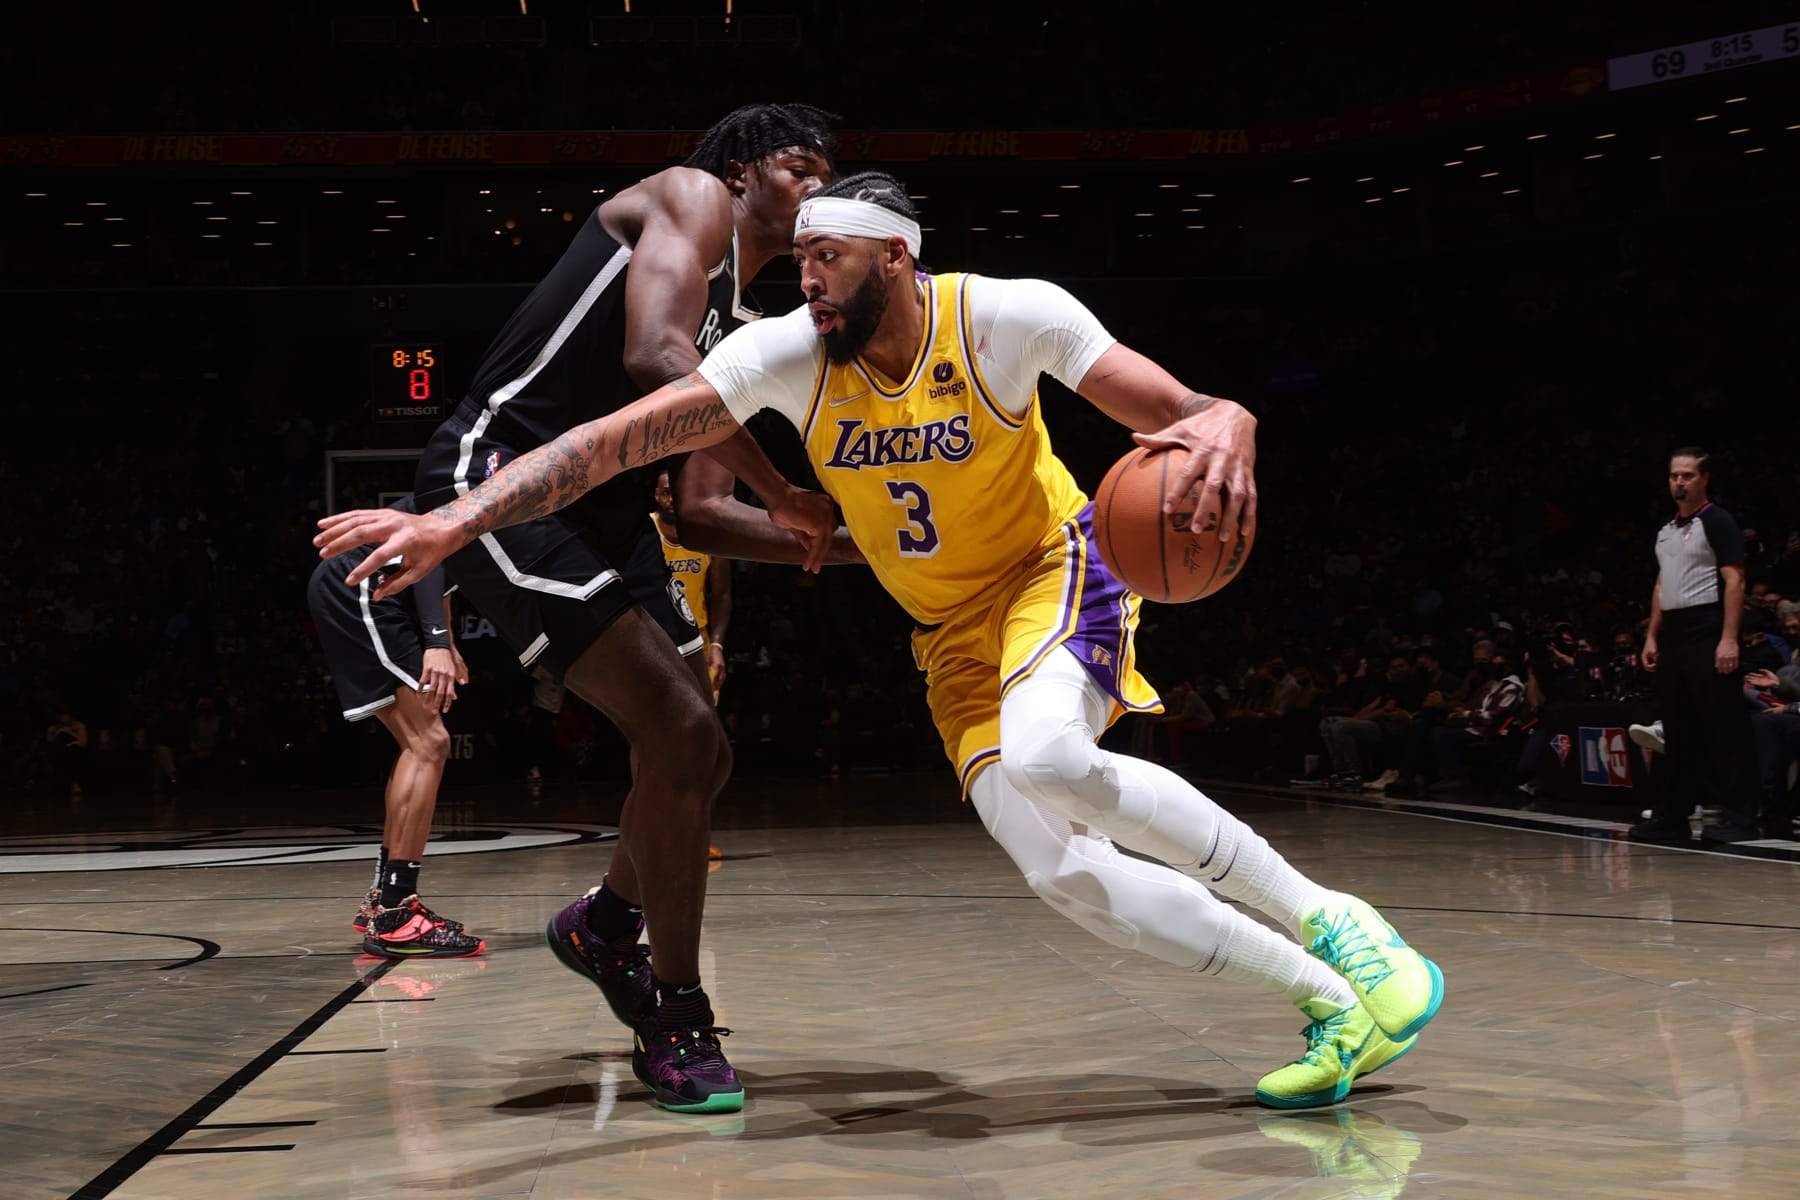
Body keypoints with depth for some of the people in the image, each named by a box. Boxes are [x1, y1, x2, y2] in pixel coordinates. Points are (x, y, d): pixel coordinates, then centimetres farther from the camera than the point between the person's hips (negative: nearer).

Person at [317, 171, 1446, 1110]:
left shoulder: (1008, 316, -22)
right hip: (952, 632, 4)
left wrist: (1224, 425, -50)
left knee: (1045, 757, -36)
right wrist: (456, 521, -29)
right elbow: (615, 439, -19)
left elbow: (1180, 410, -24)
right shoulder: (787, 354, -15)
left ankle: (1321, 915, -19)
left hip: (1056, 568, -4)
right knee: (1061, 870, -12)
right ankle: (1334, 1003, 2)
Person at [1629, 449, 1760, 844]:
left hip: (1708, 632, -8)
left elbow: (1734, 580, -12)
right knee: (1678, 731, 10)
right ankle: (1672, 816, 14)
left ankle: (1740, 817, -4)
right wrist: (1652, 637, 16)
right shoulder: (1666, 530, 18)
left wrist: (1729, 639, -19)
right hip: (1673, 635, 8)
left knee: (1724, 728, -7)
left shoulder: (1717, 521, -5)